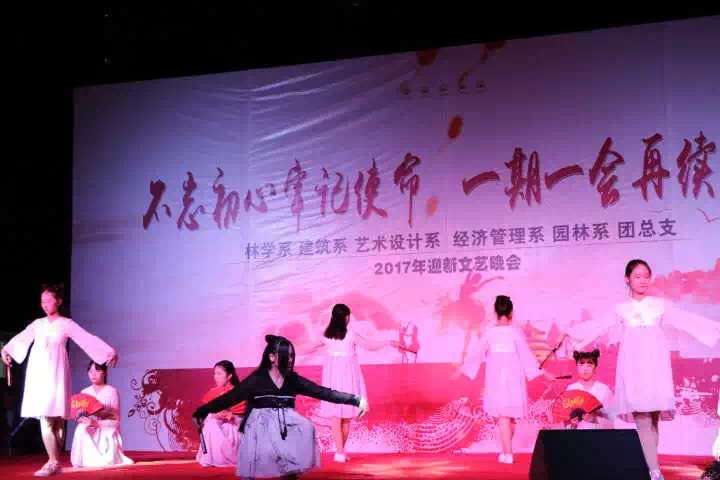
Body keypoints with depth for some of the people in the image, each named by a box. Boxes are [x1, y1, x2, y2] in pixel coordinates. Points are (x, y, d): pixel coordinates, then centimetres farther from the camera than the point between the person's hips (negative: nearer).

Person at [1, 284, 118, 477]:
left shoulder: (66, 324, 4)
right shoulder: (38, 324, 15)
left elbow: (88, 339, -3)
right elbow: (21, 338, 29)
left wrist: (109, 352, -11)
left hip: (55, 372, -4)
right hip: (38, 372, 4)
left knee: (56, 418, -8)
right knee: (44, 418, -2)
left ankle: (53, 462, -4)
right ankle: (54, 462, 2)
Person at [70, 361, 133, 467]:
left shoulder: (111, 391, -6)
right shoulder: (84, 392, 8)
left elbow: (116, 420, -9)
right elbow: (79, 414, 9)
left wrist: (96, 423, -22)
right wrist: (81, 418, -16)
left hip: (107, 433, -4)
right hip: (88, 434, 4)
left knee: (106, 461, -25)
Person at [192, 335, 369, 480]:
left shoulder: (293, 380, 5)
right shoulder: (257, 379, -5)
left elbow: (322, 392, 5)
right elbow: (230, 398, -6)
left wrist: (355, 400, 1)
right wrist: (202, 412, -11)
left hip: (287, 427, 3)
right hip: (261, 428, -3)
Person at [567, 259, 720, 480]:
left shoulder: (660, 304, 11)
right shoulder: (622, 309, 13)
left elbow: (687, 320, 9)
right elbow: (598, 326, 17)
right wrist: (571, 331, 16)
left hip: (655, 363, 1)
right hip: (633, 364, 0)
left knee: (654, 412, -5)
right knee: (641, 414, -11)